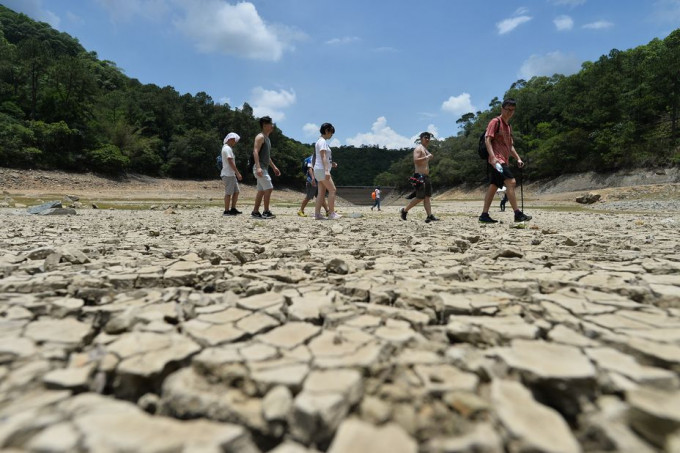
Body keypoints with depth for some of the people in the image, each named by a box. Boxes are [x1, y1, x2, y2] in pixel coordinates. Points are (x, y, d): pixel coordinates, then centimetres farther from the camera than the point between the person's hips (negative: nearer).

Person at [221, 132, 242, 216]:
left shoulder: (228, 148, 19)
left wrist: (236, 173, 17)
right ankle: (226, 211, -1)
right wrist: (238, 173, -21)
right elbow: (230, 162, -20)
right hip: (228, 174, -10)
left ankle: (233, 209, 18)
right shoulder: (227, 148, -13)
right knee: (229, 193, -6)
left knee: (236, 191, 12)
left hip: (231, 174, 10)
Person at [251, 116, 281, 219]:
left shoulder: (267, 138, 21)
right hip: (260, 168, -10)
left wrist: (274, 167, 25)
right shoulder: (260, 136, -8)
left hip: (264, 168, 10)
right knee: (269, 188, -12)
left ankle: (255, 212, 12)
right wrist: (258, 167, -29)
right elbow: (255, 152, -19)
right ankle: (266, 212, -7)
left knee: (261, 191, 8)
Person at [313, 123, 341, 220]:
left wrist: (331, 164, 16)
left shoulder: (320, 141, 20)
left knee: (322, 192, 5)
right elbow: (323, 157, -20)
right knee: (332, 189, -9)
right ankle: (332, 213, -9)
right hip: (322, 169, -10)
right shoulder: (323, 141, -9)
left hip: (319, 170, 10)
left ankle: (317, 214, 2)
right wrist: (326, 170, -27)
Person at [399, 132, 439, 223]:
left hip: (426, 176, 10)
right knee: (420, 197, -8)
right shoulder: (418, 148, -7)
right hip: (420, 176, -10)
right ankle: (404, 210, 5)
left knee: (427, 197, 3)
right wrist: (427, 157, -18)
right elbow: (416, 160, -22)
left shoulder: (425, 149, 22)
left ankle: (429, 216, 0)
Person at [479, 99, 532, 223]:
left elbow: (510, 146, 28)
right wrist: (493, 157, -25)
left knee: (493, 186, 6)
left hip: (503, 161, 9)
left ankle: (484, 215, 7)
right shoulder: (495, 122, -2)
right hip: (496, 159, -9)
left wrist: (518, 158, 15)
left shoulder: (508, 126, 24)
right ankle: (518, 214, -19)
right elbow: (487, 140, -13)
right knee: (511, 182, -18)